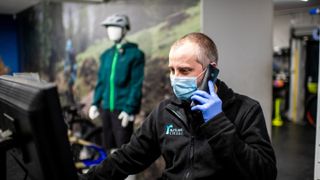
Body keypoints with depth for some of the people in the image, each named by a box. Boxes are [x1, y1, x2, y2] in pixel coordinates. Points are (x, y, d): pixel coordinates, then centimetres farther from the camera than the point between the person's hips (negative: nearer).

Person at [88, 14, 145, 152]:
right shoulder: (106, 55, 13)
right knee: (109, 148, 13)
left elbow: (136, 85, -10)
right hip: (107, 108, 6)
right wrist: (95, 103, 10)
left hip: (123, 109, -6)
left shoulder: (135, 54, -5)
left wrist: (128, 109, -16)